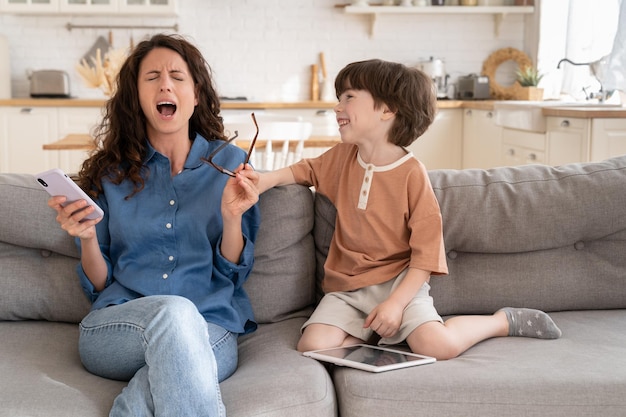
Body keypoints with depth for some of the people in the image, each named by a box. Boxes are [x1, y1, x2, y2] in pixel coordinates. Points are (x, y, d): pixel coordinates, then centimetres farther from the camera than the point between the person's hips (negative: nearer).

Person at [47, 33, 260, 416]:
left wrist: (232, 217, -11)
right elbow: (99, 285, 11)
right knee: (173, 310, -35)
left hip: (209, 332, -1)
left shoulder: (229, 163, 8)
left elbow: (233, 272, 7)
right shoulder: (111, 172, 10)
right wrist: (86, 238, -9)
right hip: (117, 327, 2)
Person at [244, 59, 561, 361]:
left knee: (440, 346, -25)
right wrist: (266, 179, 6)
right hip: (347, 287, 5)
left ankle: (503, 321, 5)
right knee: (312, 345, -21)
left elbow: (426, 252, -11)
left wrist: (396, 302, -22)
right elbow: (307, 170, 27)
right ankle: (378, 335, 3)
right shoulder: (342, 157, 5)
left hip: (398, 282, -4)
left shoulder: (411, 174, -11)